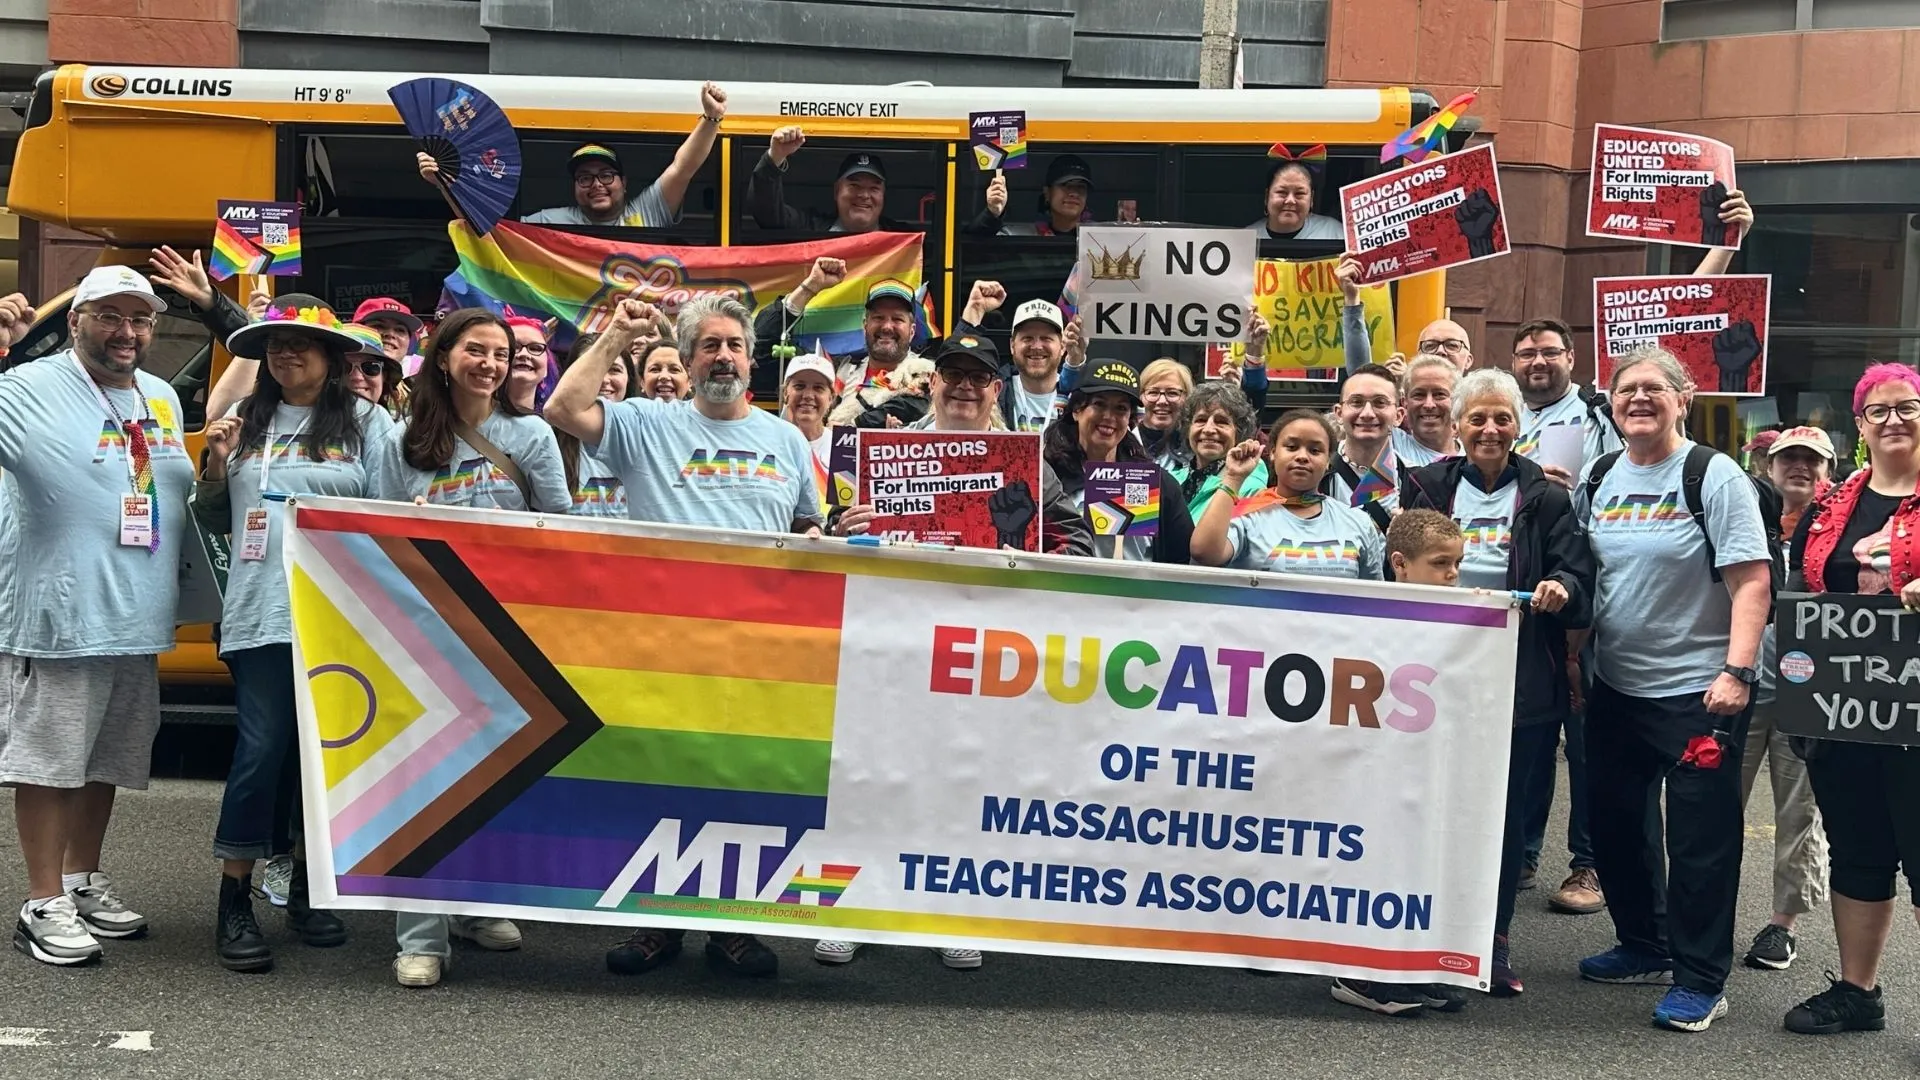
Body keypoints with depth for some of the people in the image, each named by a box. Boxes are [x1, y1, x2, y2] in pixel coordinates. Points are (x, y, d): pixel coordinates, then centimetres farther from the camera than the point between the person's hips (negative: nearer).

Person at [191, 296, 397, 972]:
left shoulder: (366, 421, 2)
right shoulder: (247, 421, 9)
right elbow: (215, 521, 16)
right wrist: (216, 466, -1)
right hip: (261, 613, 0)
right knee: (261, 751, -4)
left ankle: (306, 887, 24)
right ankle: (234, 903, 5)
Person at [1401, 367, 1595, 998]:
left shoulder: (1545, 499, 7)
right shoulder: (1427, 488, 9)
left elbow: (1581, 582, 0)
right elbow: (1397, 572, 12)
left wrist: (1562, 589, -21)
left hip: (1520, 681, 0)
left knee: (1507, 810, 4)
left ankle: (1495, 941, 17)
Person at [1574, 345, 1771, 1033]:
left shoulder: (1714, 477, -9)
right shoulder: (1597, 480, 8)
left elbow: (1753, 584, -14)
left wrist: (1736, 673, -22)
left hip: (1697, 687, -6)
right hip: (1615, 686, 7)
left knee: (1700, 838, -2)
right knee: (1615, 821, 15)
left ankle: (1700, 981, 7)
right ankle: (1644, 946, 32)